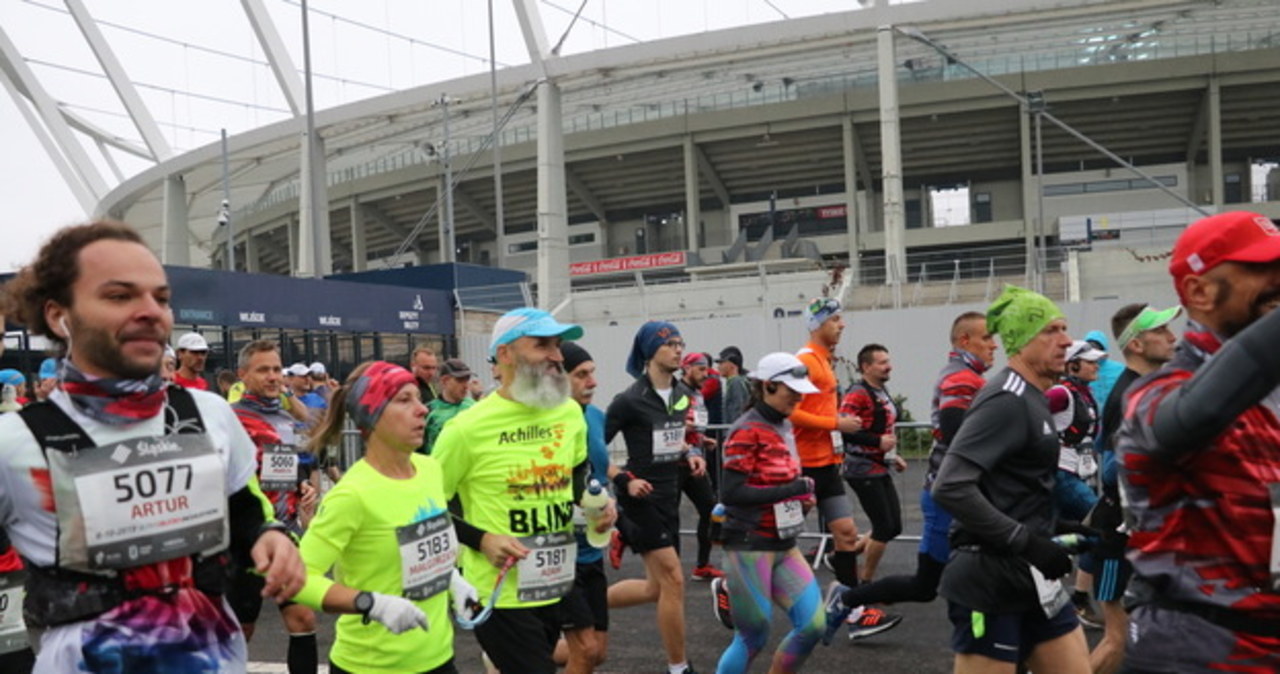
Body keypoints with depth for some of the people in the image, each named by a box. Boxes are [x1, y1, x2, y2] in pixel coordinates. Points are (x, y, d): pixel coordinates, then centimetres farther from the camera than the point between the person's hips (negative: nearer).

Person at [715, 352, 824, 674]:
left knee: (812, 625, 1)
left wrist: (801, 498, 3)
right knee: (753, 637, 0)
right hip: (749, 547, -8)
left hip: (784, 546, 8)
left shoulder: (784, 427, 11)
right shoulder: (747, 431, -15)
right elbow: (731, 493, -21)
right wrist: (790, 490, -21)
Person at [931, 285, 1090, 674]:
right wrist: (1027, 542, -22)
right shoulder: (1006, 401, -18)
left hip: (1032, 580, 10)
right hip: (991, 582, -10)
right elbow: (950, 488, -26)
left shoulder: (1031, 400, 13)